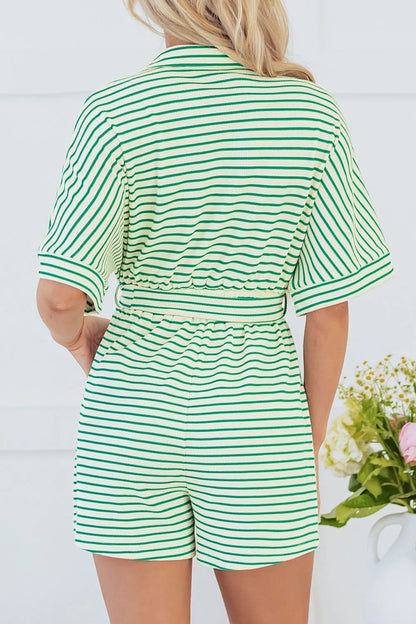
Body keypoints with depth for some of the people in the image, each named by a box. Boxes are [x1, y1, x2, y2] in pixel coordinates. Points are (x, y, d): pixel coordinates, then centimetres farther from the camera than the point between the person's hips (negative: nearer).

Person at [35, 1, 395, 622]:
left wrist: (78, 333, 7)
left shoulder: (112, 111, -10)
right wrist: (312, 441, 7)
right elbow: (329, 305, -5)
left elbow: (60, 296, -16)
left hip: (133, 415, 0)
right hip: (255, 416, 1)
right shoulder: (313, 111, -6)